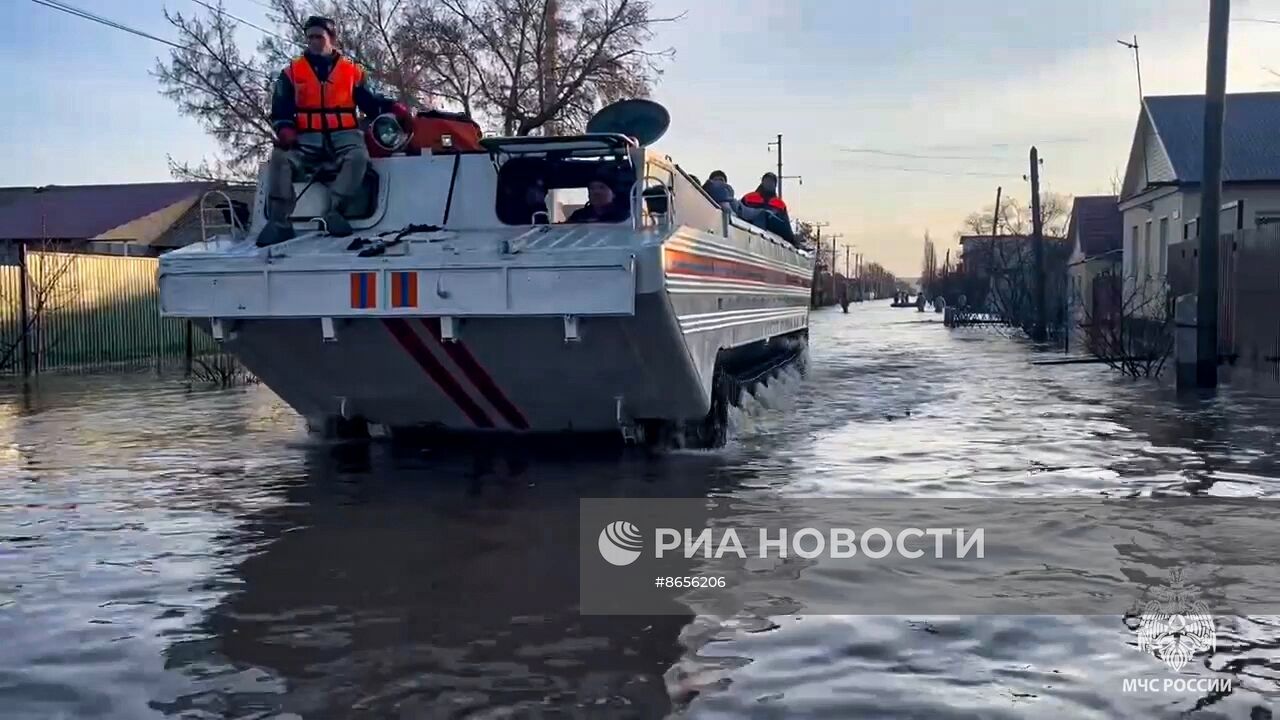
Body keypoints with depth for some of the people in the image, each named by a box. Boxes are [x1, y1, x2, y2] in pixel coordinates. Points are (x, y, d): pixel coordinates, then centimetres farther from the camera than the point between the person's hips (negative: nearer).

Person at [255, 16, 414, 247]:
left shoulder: (352, 71, 13)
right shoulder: (292, 72, 14)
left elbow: (370, 102, 13)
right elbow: (280, 108, 10)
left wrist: (393, 107, -7)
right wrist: (285, 129, -11)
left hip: (344, 135, -1)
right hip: (307, 138, 1)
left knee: (358, 156, -35)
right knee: (280, 158, -28)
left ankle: (335, 211, -37)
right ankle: (278, 220, -30)